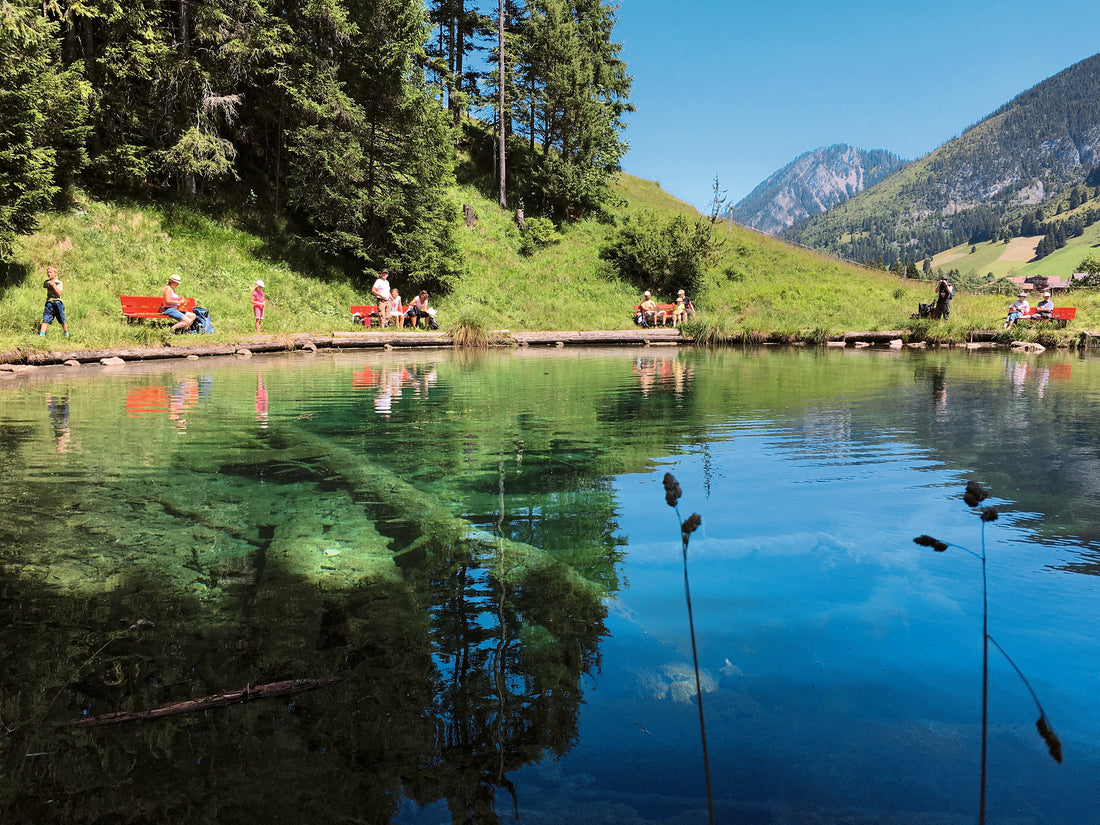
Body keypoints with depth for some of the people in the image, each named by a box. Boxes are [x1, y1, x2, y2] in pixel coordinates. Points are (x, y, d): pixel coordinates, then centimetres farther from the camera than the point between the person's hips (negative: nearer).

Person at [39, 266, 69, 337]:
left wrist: (53, 285, -20)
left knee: (62, 320, 5)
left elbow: (59, 293, -15)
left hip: (57, 303, -3)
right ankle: (41, 334, -11)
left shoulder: (59, 282, -5)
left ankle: (66, 334, 22)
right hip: (49, 303, 3)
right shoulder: (46, 282, 9)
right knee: (45, 320, -7)